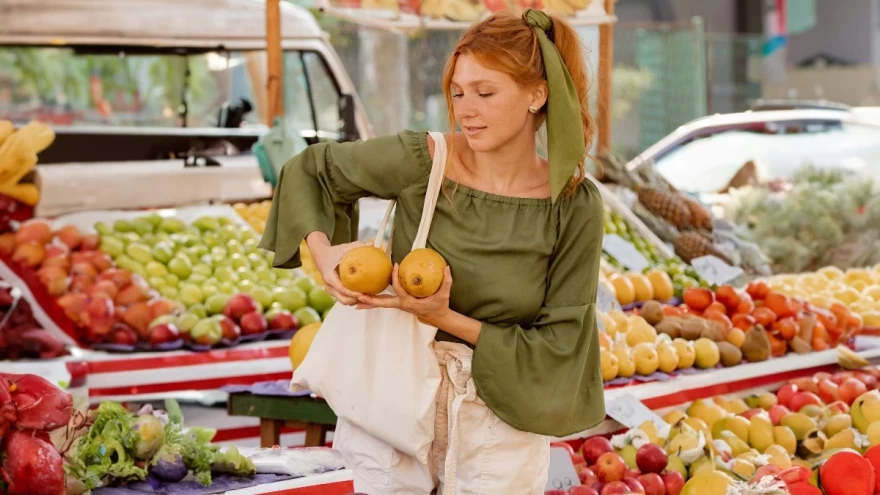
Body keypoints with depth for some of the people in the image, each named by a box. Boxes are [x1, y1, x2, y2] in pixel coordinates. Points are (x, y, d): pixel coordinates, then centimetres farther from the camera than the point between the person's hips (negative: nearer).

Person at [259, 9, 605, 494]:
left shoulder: (574, 204, -12)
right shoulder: (420, 161, -12)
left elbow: (557, 344, -10)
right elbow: (308, 170, 4)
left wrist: (444, 318, -20)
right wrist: (322, 251, -14)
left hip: (499, 426, 0)